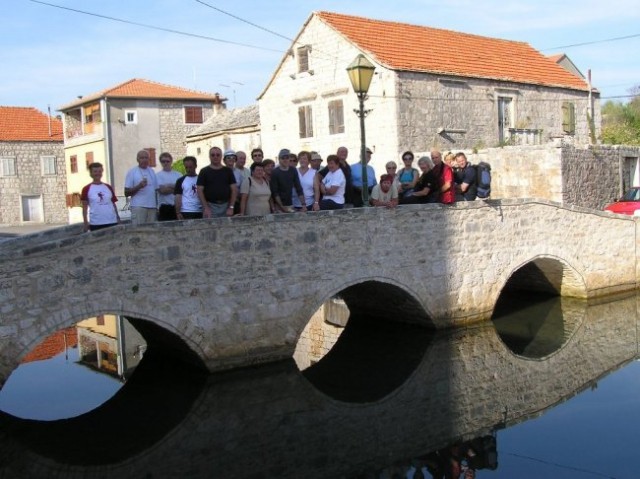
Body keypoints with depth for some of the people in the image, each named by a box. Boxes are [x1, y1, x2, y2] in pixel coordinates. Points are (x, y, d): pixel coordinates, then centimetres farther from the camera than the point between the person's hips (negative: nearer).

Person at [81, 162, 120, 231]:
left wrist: (118, 218, 9)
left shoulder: (108, 187, 11)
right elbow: (85, 207, 1)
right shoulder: (87, 189, 1)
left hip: (112, 222, 3)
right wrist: (86, 223, -5)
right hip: (96, 223, -3)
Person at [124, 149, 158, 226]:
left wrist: (157, 204, 8)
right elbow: (126, 193, -2)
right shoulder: (132, 172, 1)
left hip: (152, 207, 4)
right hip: (138, 207, -4)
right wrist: (139, 186, -17)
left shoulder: (152, 172, 16)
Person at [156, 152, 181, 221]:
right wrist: (175, 188, -3)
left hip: (177, 206, 3)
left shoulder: (178, 174, 12)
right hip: (165, 207, -3)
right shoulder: (158, 175, 1)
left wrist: (169, 186, -9)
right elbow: (162, 190, -11)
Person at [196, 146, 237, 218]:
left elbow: (234, 189, 7)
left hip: (225, 206, 2)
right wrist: (206, 208, -10)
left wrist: (231, 207, -3)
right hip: (210, 206, -2)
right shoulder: (204, 171, 5)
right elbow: (200, 190, 0)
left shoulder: (228, 171, 10)